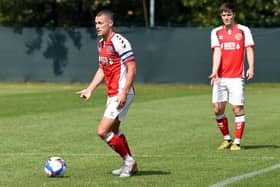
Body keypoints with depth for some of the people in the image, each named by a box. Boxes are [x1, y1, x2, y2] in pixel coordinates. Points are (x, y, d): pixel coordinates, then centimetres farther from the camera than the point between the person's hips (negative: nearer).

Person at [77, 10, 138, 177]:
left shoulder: (119, 42, -17)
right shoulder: (101, 44, 12)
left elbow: (132, 69, -20)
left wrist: (124, 93, -25)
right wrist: (90, 89, 12)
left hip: (121, 95, -10)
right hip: (112, 94, 10)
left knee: (103, 131, -12)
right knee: (114, 131, 20)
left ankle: (128, 161, 3)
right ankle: (130, 165, 32)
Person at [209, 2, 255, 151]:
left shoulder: (244, 30, 4)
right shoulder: (216, 32, 8)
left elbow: (249, 50, 0)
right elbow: (217, 52, -2)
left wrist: (251, 68, -15)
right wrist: (214, 72, -16)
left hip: (236, 77, -3)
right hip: (220, 77, 3)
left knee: (237, 108, -5)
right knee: (217, 109, 1)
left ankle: (237, 142, 2)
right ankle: (227, 139, 18)